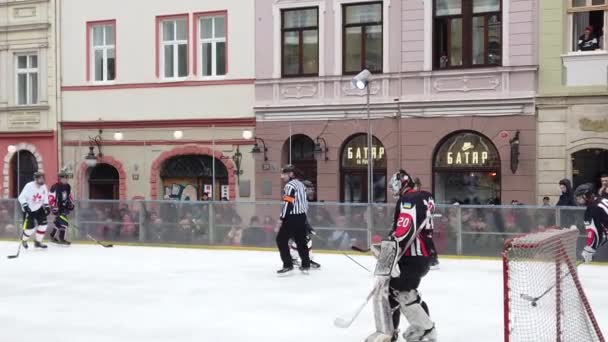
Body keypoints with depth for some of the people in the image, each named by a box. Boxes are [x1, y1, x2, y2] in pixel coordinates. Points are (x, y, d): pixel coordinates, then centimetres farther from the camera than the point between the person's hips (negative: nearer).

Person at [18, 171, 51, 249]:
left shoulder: (44, 187, -2)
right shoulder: (29, 186, -22)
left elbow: (45, 198, 12)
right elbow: (21, 197, -21)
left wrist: (47, 206, 2)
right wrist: (25, 206, -33)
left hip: (39, 208, 6)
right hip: (29, 210, -6)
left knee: (43, 224, -4)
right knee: (30, 227, -8)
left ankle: (38, 242, 12)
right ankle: (24, 240, 24)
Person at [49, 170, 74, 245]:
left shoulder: (68, 187, 9)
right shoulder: (55, 187, -17)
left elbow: (69, 196, 24)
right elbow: (51, 197, -18)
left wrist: (71, 203, 15)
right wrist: (54, 207, -21)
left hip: (65, 207, 8)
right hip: (58, 208, -8)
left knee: (59, 222, 14)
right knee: (64, 221, -15)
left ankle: (53, 236, 29)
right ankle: (61, 238, -7)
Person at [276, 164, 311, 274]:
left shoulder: (290, 185, -14)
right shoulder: (301, 184, 15)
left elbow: (288, 203, -21)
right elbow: (305, 202, 19)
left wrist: (282, 218, -18)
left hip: (292, 218, -9)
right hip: (302, 217, 9)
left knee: (281, 240, -2)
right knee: (301, 241, 15)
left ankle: (288, 265, -6)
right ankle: (306, 265, 18)